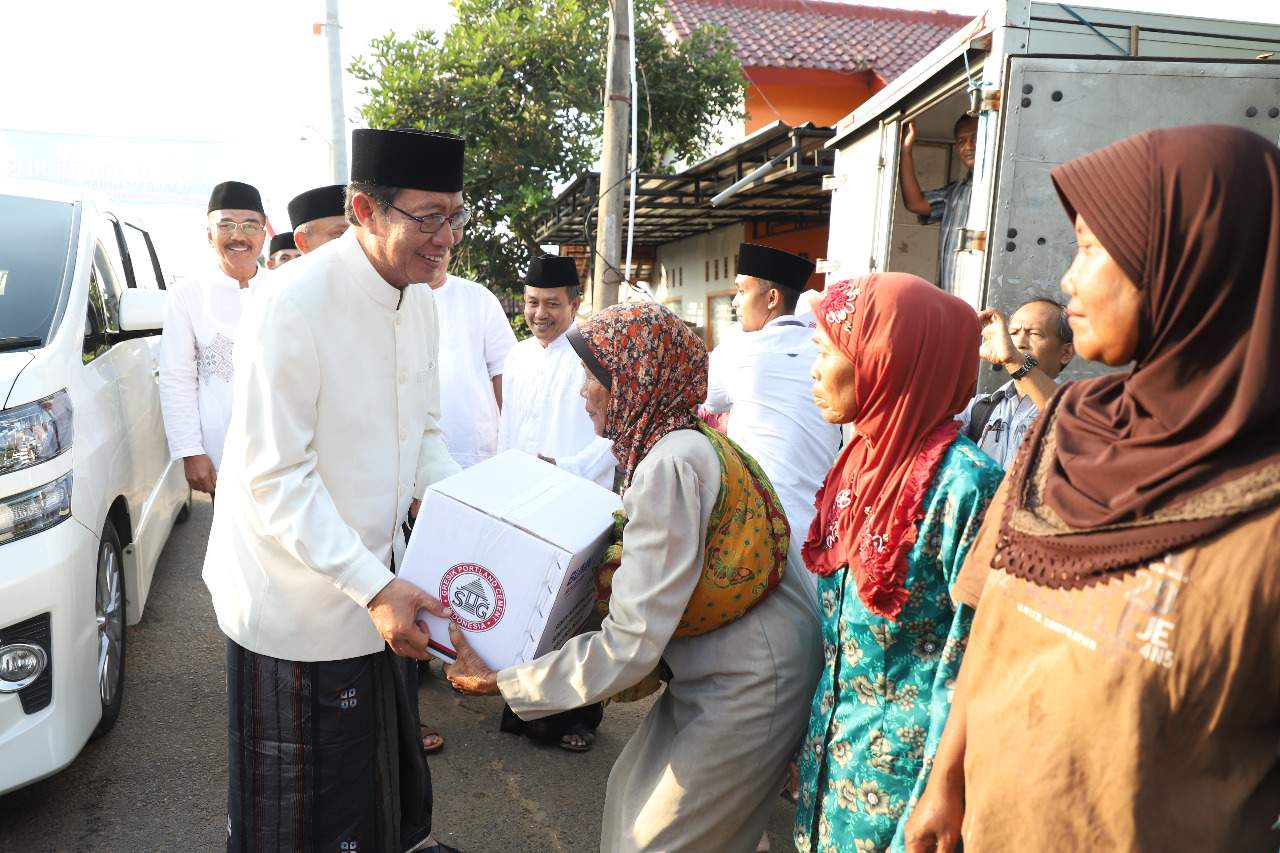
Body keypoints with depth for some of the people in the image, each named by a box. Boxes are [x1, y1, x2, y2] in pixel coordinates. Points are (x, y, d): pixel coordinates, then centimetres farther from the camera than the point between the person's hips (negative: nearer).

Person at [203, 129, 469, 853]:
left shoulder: (420, 301, 1)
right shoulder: (293, 306, -24)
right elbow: (277, 480, -24)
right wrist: (374, 587, -28)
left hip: (378, 579, 7)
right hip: (296, 597, -7)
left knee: (387, 757, 25)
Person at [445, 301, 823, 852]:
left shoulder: (670, 465, -26)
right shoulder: (682, 442, 3)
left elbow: (630, 645, -27)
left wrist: (501, 680, -19)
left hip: (746, 688, -8)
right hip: (717, 672, 8)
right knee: (633, 797, 17)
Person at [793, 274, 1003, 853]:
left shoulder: (962, 483, -22)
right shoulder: (861, 462, 1)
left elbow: (966, 667, -20)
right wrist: (819, 731, 14)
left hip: (901, 761, -7)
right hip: (832, 742, 7)